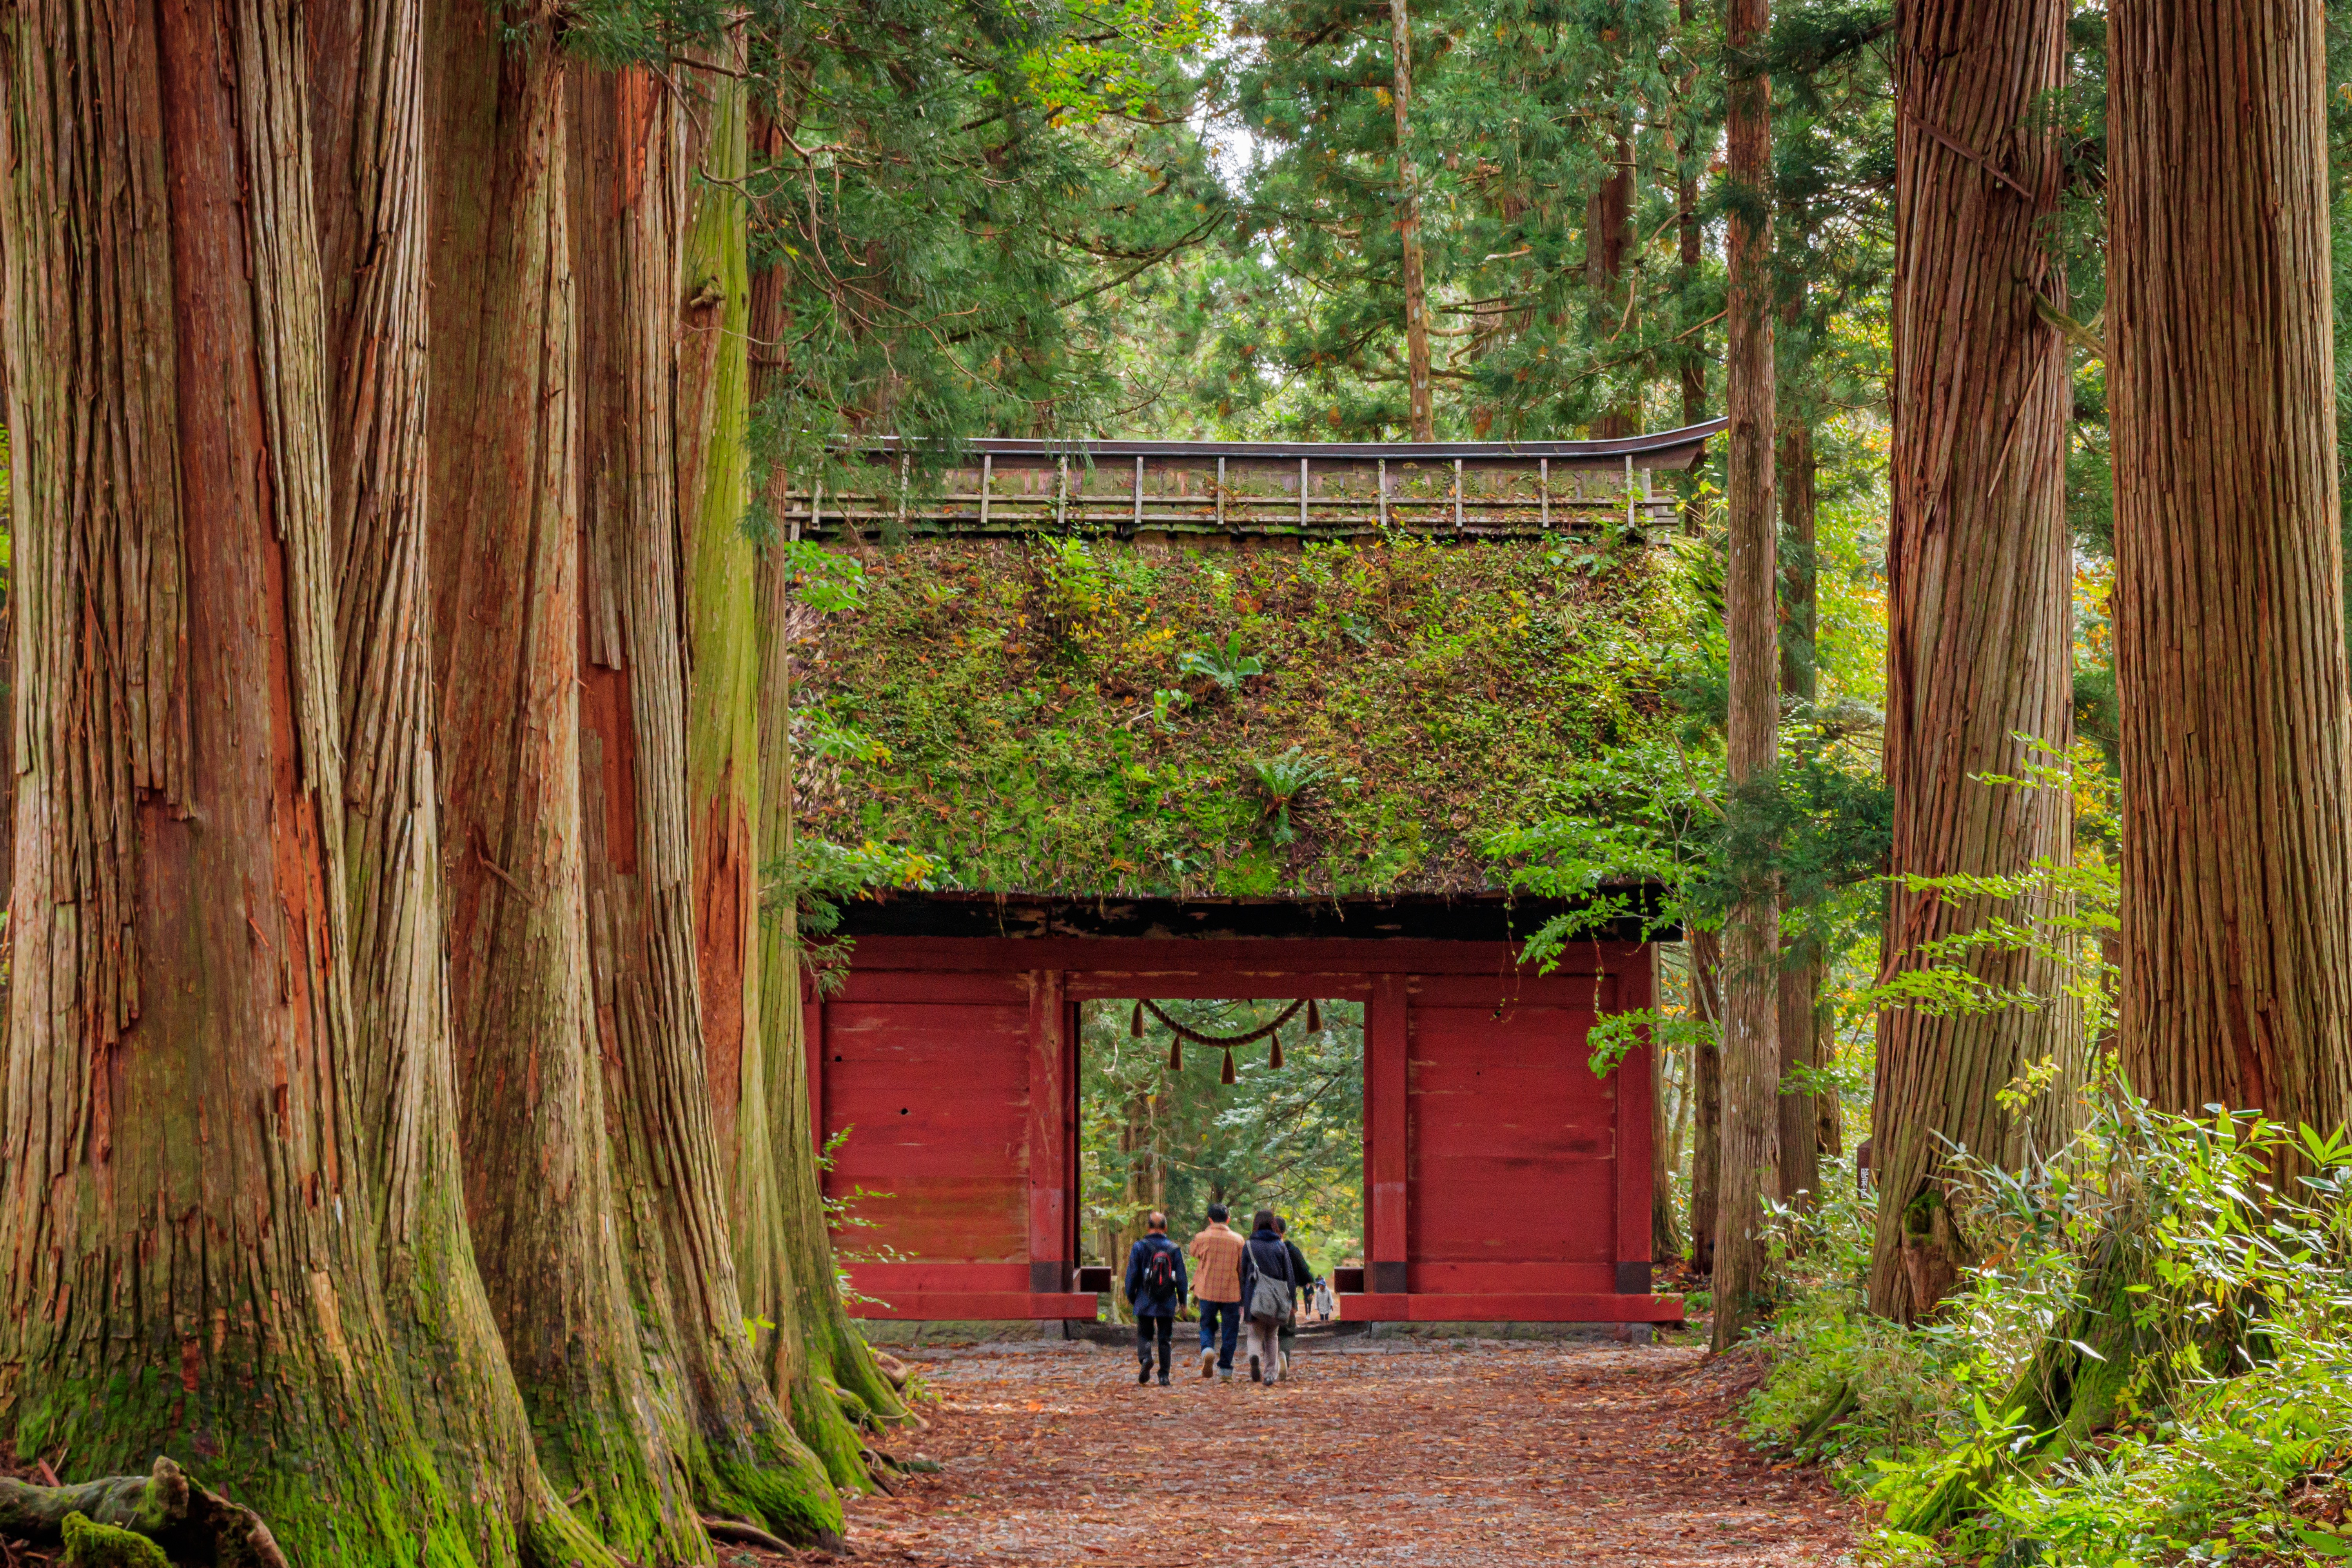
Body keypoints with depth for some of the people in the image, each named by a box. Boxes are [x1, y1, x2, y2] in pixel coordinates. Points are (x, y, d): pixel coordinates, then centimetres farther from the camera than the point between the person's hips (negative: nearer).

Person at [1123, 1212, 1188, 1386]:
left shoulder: (1139, 1247, -4)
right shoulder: (1174, 1249, 1)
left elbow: (1132, 1275, -2)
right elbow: (1181, 1278, 3)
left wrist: (1131, 1297, 10)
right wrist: (1182, 1300, 13)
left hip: (1145, 1303, -1)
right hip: (1167, 1304, 1)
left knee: (1144, 1334, 10)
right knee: (1165, 1339, 8)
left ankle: (1145, 1358, -20)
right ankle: (1164, 1376, 6)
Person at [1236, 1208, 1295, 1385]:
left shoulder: (1249, 1247, -1)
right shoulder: (1280, 1247, 2)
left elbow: (1243, 1275, 0)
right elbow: (1289, 1276, 3)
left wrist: (1242, 1302, 6)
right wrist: (1290, 1301, 9)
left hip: (1254, 1298, -2)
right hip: (1277, 1298, 2)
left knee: (1255, 1336, 5)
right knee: (1272, 1337, 16)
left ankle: (1255, 1357, -27)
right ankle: (1271, 1374, 12)